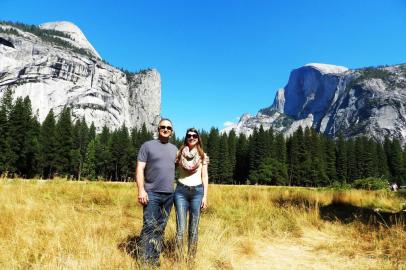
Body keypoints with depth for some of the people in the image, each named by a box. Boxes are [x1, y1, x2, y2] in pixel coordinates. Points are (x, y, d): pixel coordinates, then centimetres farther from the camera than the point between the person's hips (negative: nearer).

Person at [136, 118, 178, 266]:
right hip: (151, 193, -4)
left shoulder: (174, 149, 14)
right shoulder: (147, 145, 1)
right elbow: (140, 169, -5)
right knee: (149, 227, -6)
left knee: (160, 228, 9)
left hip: (169, 194, 4)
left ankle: (155, 260, 19)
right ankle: (144, 261, 4)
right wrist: (141, 190, -14)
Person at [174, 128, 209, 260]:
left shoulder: (202, 155, 6)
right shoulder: (179, 153, 4)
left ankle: (191, 258, 18)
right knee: (180, 228, -1)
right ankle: (179, 259, 10)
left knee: (193, 229, 6)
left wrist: (205, 196, 0)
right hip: (181, 191, 0)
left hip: (197, 191, 1)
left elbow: (204, 176, 5)